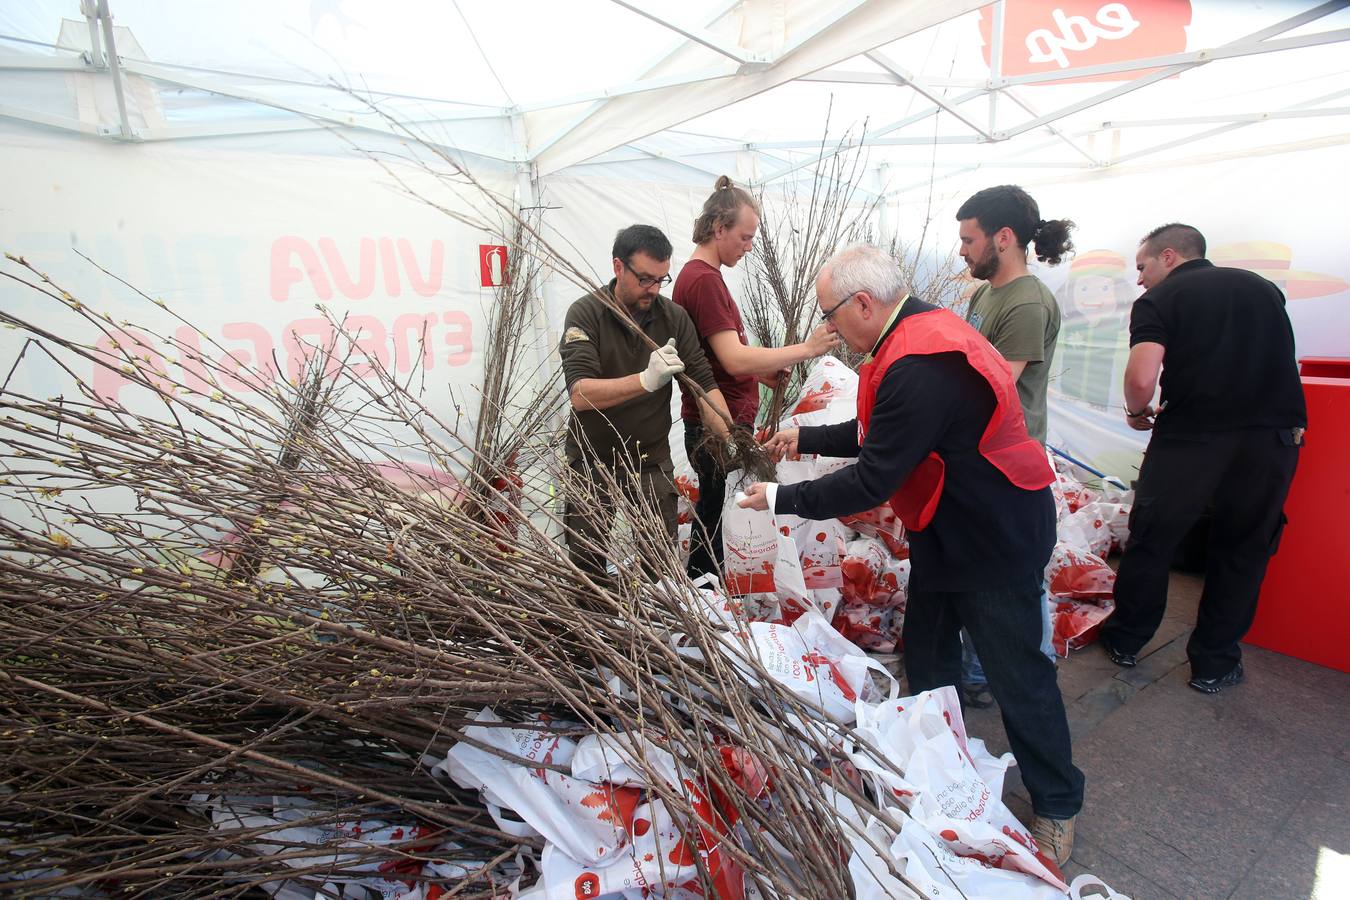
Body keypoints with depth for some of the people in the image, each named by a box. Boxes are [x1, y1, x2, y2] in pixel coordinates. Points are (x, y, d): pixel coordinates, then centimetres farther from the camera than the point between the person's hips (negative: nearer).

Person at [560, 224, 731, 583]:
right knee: (586, 561, 5)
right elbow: (579, 394, -25)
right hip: (593, 458, -2)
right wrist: (647, 379, -39)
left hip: (652, 457, 2)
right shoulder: (585, 314, -12)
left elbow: (705, 384, -8)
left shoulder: (674, 318, -4)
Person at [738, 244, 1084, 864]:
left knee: (1016, 673, 7)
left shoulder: (921, 368, -31)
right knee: (925, 657, 20)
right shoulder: (920, 331, 2)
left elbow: (871, 482, -28)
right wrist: (806, 437, 10)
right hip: (946, 528, 10)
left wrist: (781, 499, -18)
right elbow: (877, 434, 12)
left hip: (995, 538, -10)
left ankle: (1057, 806, 31)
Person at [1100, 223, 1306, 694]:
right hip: (1274, 435, 5)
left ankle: (1125, 640, 25)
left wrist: (1137, 413, 4)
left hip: (1192, 437, -4)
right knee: (1243, 551, 15)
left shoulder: (1158, 300, -1)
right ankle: (1214, 663, 26)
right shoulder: (1263, 288, 16)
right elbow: (1281, 361, 25)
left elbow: (1141, 377, -16)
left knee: (1151, 540, 11)